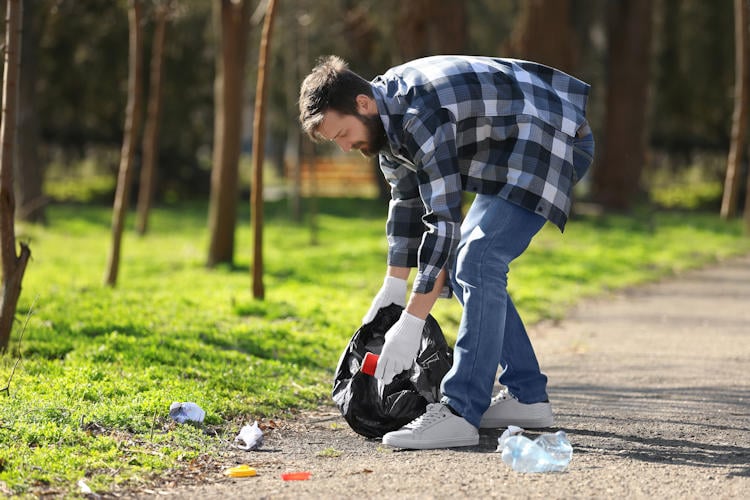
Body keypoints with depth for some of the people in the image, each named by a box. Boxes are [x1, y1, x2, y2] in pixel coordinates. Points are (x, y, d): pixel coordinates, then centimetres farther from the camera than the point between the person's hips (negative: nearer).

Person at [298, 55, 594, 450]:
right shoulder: (387, 115, 2)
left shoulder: (420, 116, -29)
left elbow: (445, 221, -31)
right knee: (469, 263, 10)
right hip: (515, 150, 11)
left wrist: (411, 322, -30)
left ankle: (460, 414, -25)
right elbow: (406, 198, 16)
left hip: (550, 141, -11)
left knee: (476, 261, -22)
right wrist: (393, 285, 16)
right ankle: (527, 398, 14)